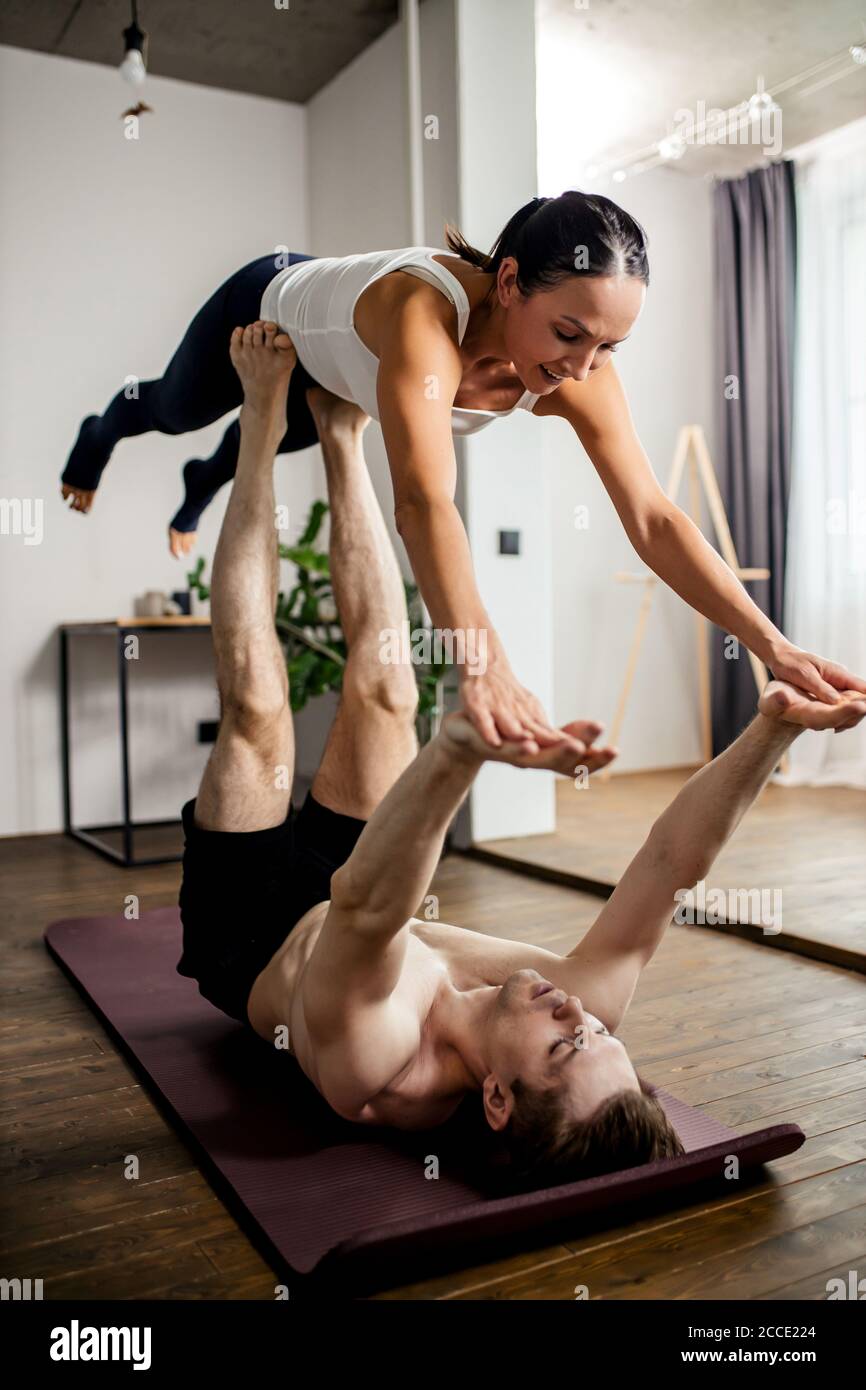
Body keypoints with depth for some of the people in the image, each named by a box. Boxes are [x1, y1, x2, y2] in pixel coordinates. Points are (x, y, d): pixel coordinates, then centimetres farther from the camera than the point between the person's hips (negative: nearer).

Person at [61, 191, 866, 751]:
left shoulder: (581, 376, -35)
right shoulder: (427, 313, -52)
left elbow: (652, 518, -37)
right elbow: (424, 499, -67)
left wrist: (771, 644, -47)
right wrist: (482, 667, -80)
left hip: (329, 372, 5)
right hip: (265, 307, -5)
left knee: (281, 438, 35)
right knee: (177, 411, 25)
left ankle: (199, 490, 70)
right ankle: (100, 432, 62)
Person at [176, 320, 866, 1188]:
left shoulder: (379, 1074, -44)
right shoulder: (584, 1016, -31)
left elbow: (362, 906, -63)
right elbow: (671, 864, -32)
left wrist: (460, 749, -80)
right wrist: (771, 730, -43)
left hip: (249, 937, -3)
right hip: (343, 911, 4)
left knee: (256, 706, -14)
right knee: (383, 685, -6)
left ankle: (264, 419, 4)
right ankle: (338, 436, 12)